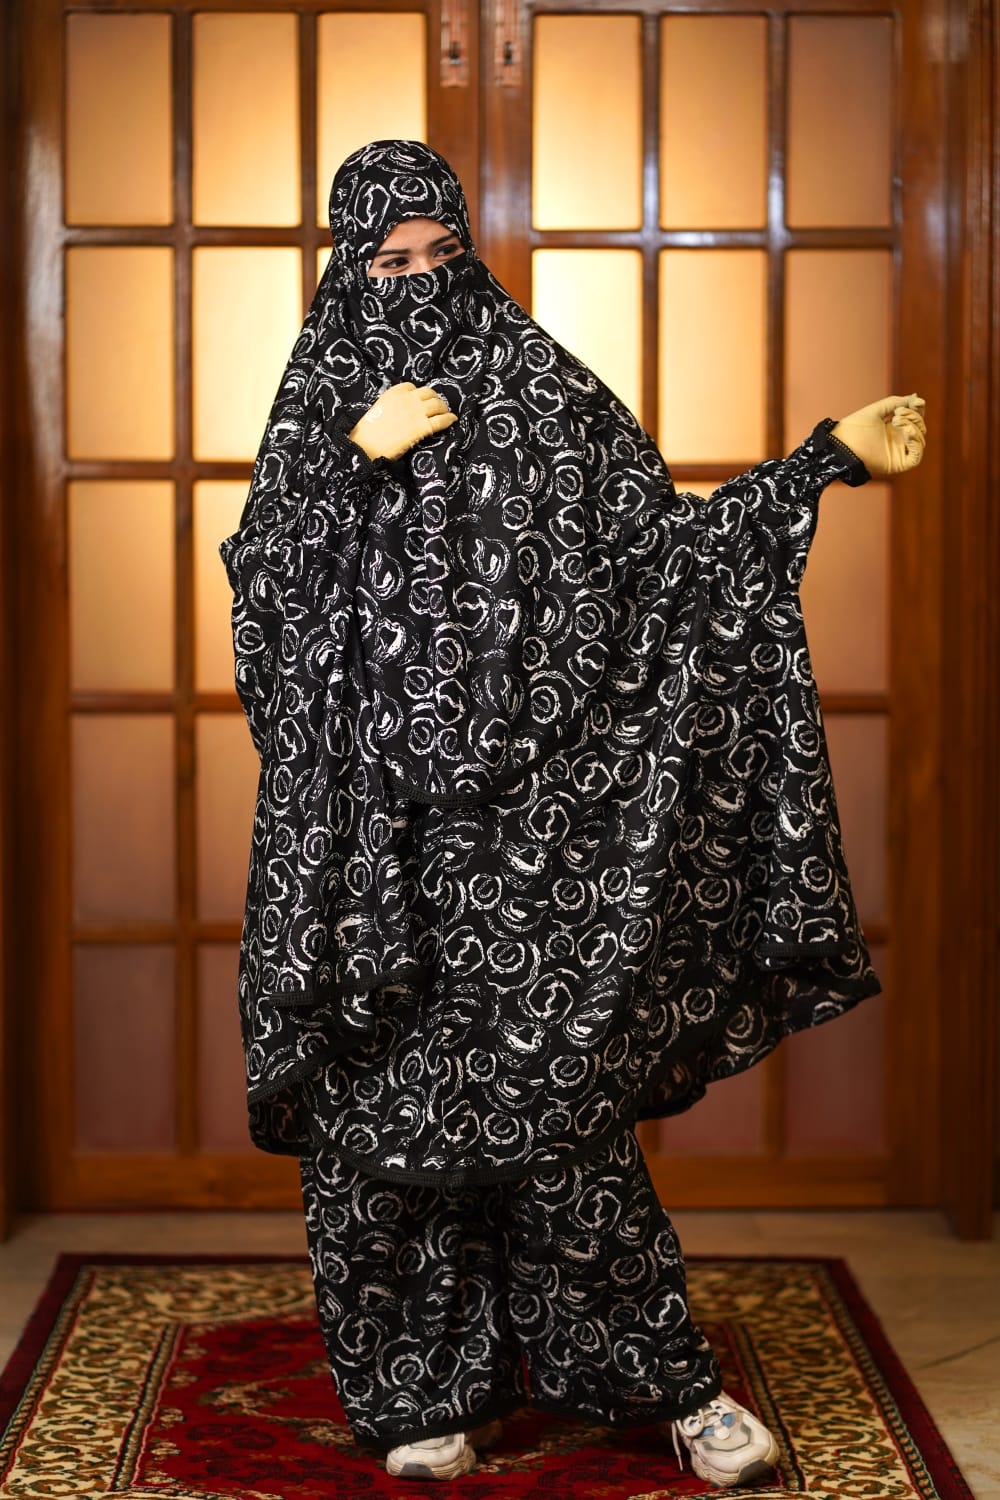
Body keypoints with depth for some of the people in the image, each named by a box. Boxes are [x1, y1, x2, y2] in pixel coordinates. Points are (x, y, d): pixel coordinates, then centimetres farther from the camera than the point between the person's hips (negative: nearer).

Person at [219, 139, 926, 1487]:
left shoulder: (543, 393, 7)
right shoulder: (321, 404, 9)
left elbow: (664, 541, 5)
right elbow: (261, 584, 0)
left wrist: (826, 460, -1)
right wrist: (357, 460, -11)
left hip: (522, 812, -1)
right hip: (374, 823, 1)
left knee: (553, 1088, -4)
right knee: (388, 1096, 3)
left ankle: (666, 1376, 6)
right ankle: (425, 1387, 16)